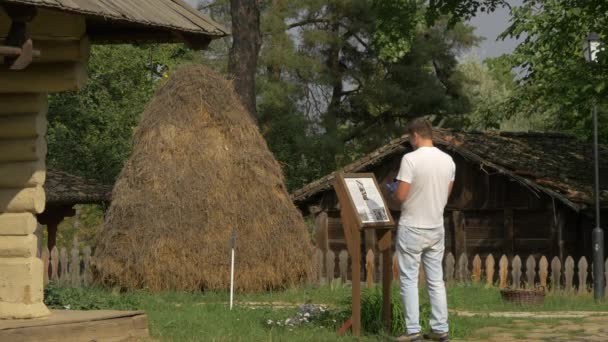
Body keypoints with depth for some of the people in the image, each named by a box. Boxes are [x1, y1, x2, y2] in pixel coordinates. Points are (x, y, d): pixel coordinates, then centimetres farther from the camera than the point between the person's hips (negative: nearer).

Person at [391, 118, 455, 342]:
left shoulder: (411, 159, -17)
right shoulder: (448, 160, 3)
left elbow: (400, 196, -17)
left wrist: (394, 189, 5)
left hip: (412, 229, -6)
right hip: (436, 228, 6)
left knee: (409, 280, 0)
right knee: (436, 280, 11)